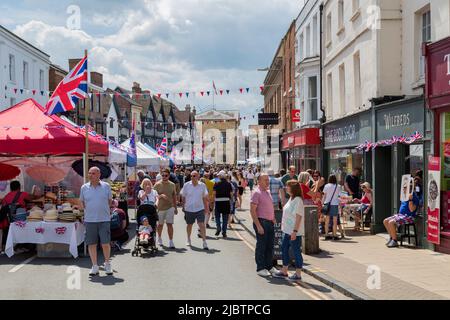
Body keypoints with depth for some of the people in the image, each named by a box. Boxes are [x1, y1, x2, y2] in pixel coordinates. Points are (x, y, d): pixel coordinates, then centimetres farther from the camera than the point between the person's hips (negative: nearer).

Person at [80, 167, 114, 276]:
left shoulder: (106, 186, 3)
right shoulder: (84, 187, 5)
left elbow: (110, 201, 14)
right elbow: (82, 202, 16)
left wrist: (104, 210, 9)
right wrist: (88, 211, 9)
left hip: (104, 219, -1)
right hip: (89, 220, 1)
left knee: (105, 243, -3)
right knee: (91, 244, 4)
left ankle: (107, 264, 17)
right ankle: (95, 266, 15)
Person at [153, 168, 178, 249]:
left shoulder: (172, 185, 5)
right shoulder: (157, 184, -5)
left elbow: (174, 196, 12)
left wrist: (175, 207, 12)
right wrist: (161, 195, -25)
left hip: (170, 207, 1)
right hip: (160, 207, -1)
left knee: (170, 224, -7)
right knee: (160, 224, 14)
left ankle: (171, 242, -7)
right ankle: (159, 238, 35)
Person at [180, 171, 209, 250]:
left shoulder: (202, 185, 0)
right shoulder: (186, 185, -3)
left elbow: (205, 198, 10)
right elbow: (183, 197, 6)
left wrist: (206, 208, 9)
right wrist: (183, 207, 6)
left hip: (200, 208, -1)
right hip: (189, 209, 1)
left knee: (202, 225, -10)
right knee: (189, 225, 13)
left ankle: (204, 242, -7)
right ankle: (188, 240, 34)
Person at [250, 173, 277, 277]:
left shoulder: (268, 192, 14)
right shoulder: (257, 193, -12)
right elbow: (252, 210, -18)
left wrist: (273, 217, 14)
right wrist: (258, 226, -21)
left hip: (270, 222, 8)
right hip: (261, 222, -8)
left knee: (270, 245, 14)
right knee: (261, 245, -1)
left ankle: (269, 266, 25)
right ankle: (260, 268, 7)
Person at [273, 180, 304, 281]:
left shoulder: (298, 200, -17)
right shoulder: (291, 199, 12)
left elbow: (298, 217, -21)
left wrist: (295, 231, -23)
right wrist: (283, 225, 19)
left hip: (294, 232, -10)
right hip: (287, 230, 10)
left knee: (296, 251, -1)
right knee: (284, 249, 15)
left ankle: (298, 274, 8)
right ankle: (284, 271, 26)